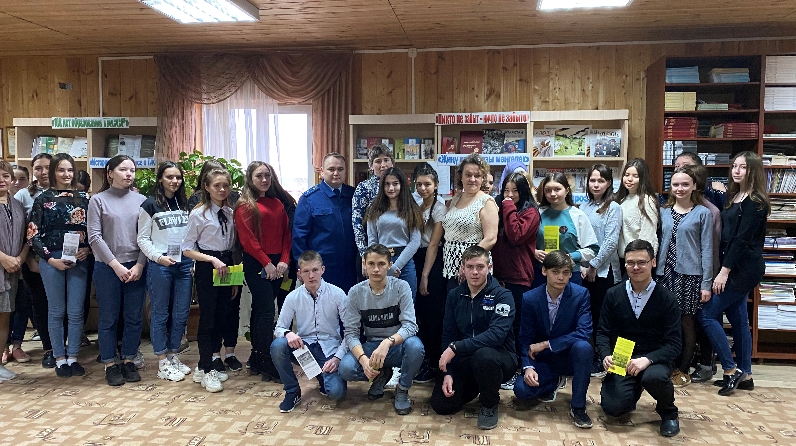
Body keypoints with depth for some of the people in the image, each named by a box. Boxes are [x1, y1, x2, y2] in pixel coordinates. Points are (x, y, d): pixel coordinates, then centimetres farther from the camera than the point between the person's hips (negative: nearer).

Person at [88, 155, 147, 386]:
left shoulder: (141, 200, 4)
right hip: (108, 267, -2)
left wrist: (139, 265, -7)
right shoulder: (98, 200, -1)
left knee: (134, 317, 8)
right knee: (108, 319, 6)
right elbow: (95, 237, -6)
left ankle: (129, 361, 21)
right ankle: (110, 365, 18)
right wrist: (116, 265, -11)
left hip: (136, 267, 2)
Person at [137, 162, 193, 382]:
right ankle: (162, 362, 12)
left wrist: (196, 260, 3)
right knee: (160, 314, 3)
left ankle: (173, 355, 22)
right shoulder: (150, 205, -2)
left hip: (185, 264, 5)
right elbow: (143, 239, -3)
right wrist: (158, 257, -16)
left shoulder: (186, 204, 12)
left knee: (181, 313, 8)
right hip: (159, 265, -4)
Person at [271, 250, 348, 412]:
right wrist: (288, 333, -24)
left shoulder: (337, 294, -10)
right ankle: (292, 392, -5)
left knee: (336, 392, -24)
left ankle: (324, 376, 16)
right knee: (277, 345, -30)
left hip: (329, 348, -2)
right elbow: (279, 328, 1)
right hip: (303, 345, 2)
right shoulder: (293, 297, -4)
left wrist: (337, 357, -17)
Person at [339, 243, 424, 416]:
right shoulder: (356, 292, -7)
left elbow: (410, 325, -20)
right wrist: (363, 359, -28)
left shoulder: (401, 287, -12)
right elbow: (351, 333, -9)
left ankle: (402, 390, -5)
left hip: (398, 345, -1)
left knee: (415, 345, -35)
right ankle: (381, 375, 7)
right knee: (346, 368, -27)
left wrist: (388, 342, -39)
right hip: (371, 346, 2)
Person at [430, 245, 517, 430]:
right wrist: (448, 373, -9)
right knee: (441, 404, -12)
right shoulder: (454, 295, 2)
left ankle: (490, 405, -8)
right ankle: (476, 387, 20)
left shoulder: (502, 295, -14)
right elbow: (448, 336, 2)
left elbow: (496, 335, -28)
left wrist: (456, 347, -31)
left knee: (484, 355, -39)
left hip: (499, 358, -4)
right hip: (464, 361, 5)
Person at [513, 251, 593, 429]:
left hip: (570, 356, -1)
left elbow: (584, 333, -23)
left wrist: (546, 344, -25)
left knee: (583, 346, -35)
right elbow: (525, 339, -5)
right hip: (542, 360, 1)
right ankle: (554, 382, 14)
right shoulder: (530, 298, -10)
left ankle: (578, 407, -15)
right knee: (521, 390, -24)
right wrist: (528, 367, -23)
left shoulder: (581, 294, -13)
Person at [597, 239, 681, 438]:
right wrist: (606, 356, -19)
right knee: (613, 407, -18)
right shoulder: (613, 295, 1)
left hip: (655, 360, -2)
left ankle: (668, 411, 0)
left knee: (654, 377, -37)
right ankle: (634, 390, 22)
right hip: (622, 360, 2)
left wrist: (647, 360, -27)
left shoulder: (667, 299, -6)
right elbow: (603, 332, 2)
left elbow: (674, 344, -9)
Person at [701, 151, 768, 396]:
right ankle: (744, 375, 22)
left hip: (743, 268, -9)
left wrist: (724, 271, -20)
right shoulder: (735, 197, 14)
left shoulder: (754, 201, -13)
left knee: (707, 315, -9)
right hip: (737, 268, 9)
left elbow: (742, 239, -19)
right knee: (738, 319, 13)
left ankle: (731, 370, 1)